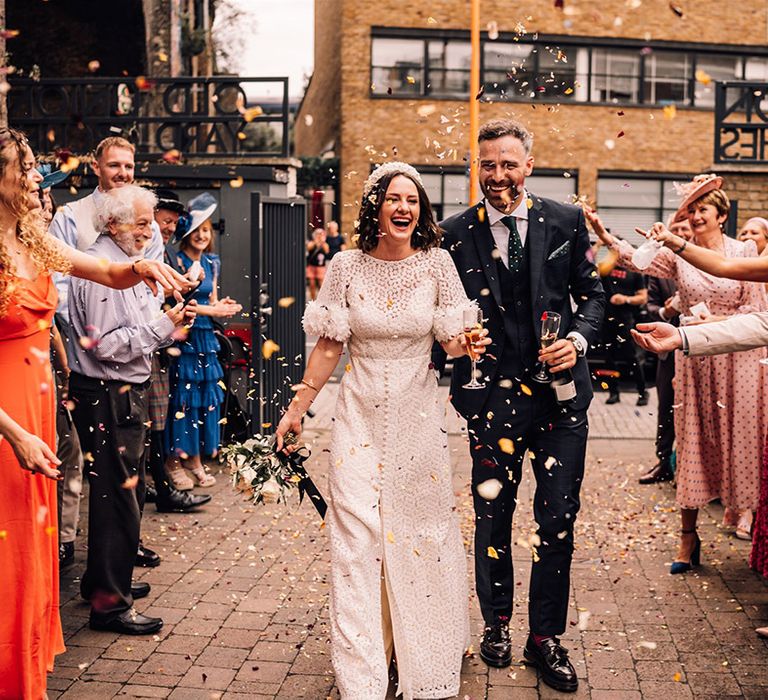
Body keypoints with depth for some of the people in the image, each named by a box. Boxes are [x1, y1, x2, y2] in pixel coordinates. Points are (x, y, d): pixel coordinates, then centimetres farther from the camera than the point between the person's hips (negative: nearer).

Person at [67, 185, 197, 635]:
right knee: (118, 495, -4)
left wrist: (172, 320, 5)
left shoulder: (124, 264, 17)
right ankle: (109, 602, 5)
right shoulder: (100, 269, -17)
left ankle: (107, 579, 33)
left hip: (127, 393, 10)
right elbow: (107, 344, -23)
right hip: (108, 398, -10)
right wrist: (164, 326, -19)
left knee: (125, 492, 19)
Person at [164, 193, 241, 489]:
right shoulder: (177, 261, -8)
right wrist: (212, 310, -15)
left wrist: (224, 306, -3)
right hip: (182, 337, -7)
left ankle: (195, 458, 20)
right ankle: (174, 461, 9)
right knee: (182, 397, -3)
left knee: (205, 396, 9)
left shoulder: (210, 264, 13)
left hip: (205, 337, 7)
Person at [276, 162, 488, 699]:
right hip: (361, 413, 0)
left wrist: (465, 346, -20)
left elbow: (452, 338, 3)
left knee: (422, 534, 8)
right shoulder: (347, 266, -2)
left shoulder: (436, 263, -2)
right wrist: (297, 409, 4)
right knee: (357, 537, -2)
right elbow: (329, 346, 3)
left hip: (419, 415, 0)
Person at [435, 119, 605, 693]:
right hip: (493, 394, 0)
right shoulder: (457, 233, 1)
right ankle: (497, 623, 33)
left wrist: (579, 338, -8)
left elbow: (593, 293, 9)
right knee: (493, 516, 11)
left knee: (559, 519, 6)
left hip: (561, 389, 1)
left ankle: (546, 636, 23)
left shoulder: (566, 222, 3)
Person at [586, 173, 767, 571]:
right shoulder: (678, 255, 2)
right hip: (694, 360, 1)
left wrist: (717, 320, -15)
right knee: (692, 441, 4)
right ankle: (688, 535, 9)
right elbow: (635, 258, -15)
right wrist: (602, 233, -30)